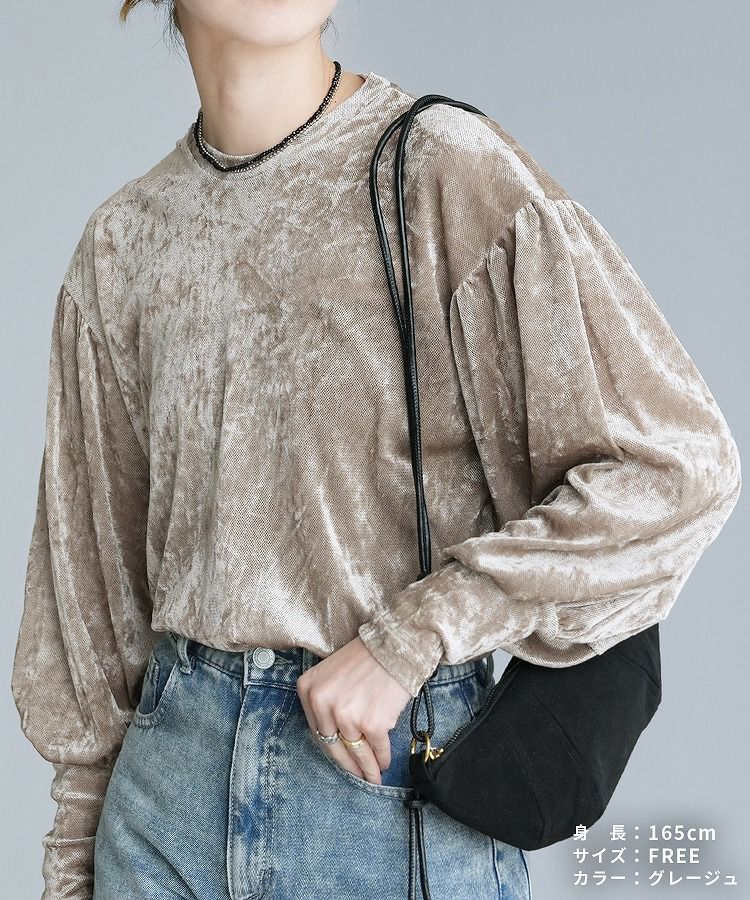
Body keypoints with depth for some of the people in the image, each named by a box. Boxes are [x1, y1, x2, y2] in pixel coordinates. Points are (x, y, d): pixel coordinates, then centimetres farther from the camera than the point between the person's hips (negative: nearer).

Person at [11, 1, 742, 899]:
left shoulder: (450, 170, -11)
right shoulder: (122, 242, 4)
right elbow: (93, 555, 10)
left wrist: (409, 640, -16)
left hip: (395, 767, -4)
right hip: (174, 762, 4)